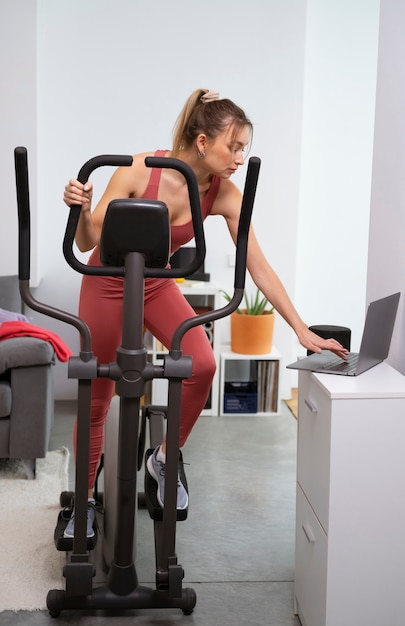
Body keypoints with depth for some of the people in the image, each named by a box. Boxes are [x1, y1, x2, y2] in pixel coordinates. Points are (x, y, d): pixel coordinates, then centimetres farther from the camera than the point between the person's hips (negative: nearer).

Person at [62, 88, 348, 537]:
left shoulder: (224, 195, -19)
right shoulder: (140, 169, -27)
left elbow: (259, 268, -15)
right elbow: (88, 242, -20)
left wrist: (302, 330, -17)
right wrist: (81, 210, -41)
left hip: (157, 285, 3)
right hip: (107, 284, -3)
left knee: (202, 365, -20)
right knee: (96, 398, 3)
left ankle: (164, 460, 6)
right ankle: (84, 500, 25)